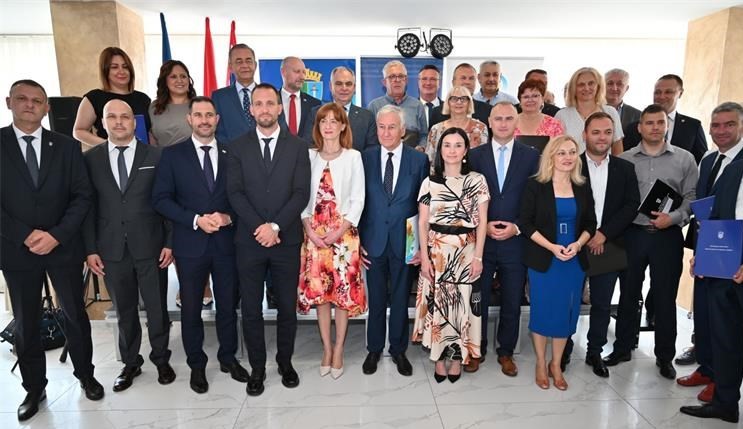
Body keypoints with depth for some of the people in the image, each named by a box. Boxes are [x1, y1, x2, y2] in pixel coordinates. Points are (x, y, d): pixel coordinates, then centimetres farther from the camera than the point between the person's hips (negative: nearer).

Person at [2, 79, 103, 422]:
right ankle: (34, 388, 30)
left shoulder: (66, 146, 1)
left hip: (64, 247, 0)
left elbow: (82, 195, -3)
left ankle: (85, 375, 32)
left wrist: (56, 235, -14)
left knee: (75, 315, 12)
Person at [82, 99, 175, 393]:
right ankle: (130, 363, 31)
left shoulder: (156, 156, 1)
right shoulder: (90, 159, 5)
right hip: (111, 249, 2)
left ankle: (161, 359, 28)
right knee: (124, 311, 13)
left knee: (157, 307, 8)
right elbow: (88, 206, 4)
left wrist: (169, 242, -5)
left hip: (150, 247, -1)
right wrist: (90, 249, 0)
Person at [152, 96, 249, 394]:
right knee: (191, 308, 10)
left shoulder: (231, 154, 5)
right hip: (190, 243, -1)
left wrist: (228, 217, -13)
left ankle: (228, 358, 32)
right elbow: (161, 199, -4)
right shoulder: (173, 154, 1)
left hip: (226, 241, 1)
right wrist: (196, 220, -15)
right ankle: (196, 364, 29)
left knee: (228, 304, 12)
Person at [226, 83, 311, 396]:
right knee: (251, 309, 8)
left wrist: (275, 226, -16)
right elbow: (235, 193, -3)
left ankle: (285, 362, 29)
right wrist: (259, 227, -14)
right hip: (249, 240, 1)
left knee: (287, 306, 10)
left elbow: (301, 193, -6)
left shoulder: (297, 146, 3)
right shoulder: (238, 147, 6)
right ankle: (257, 368, 24)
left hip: (286, 239, -1)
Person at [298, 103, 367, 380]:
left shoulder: (353, 157, 1)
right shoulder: (309, 156, 7)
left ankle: (338, 350, 15)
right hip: (314, 233, 2)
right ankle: (327, 348, 20)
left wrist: (338, 232, -12)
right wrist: (310, 229, -6)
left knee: (344, 290, 1)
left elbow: (358, 200, -3)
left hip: (344, 232, -2)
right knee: (317, 289, 6)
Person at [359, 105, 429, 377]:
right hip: (373, 241, 1)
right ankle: (374, 349, 31)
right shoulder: (365, 158, 1)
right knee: (375, 299, 12)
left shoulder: (419, 160, -1)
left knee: (401, 298, 12)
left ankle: (398, 349, 31)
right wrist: (357, 241, -2)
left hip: (404, 241, 0)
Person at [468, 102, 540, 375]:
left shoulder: (531, 156, 2)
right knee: (478, 299, 9)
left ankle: (506, 352, 30)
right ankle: (477, 350, 28)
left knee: (512, 302, 11)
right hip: (481, 239, 0)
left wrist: (517, 228, -10)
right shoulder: (475, 155, 3)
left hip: (516, 240, 0)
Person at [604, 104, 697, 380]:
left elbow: (692, 197, 1)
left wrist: (673, 218, -14)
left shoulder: (685, 159, 4)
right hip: (632, 233, 0)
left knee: (665, 298, 8)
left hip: (667, 236, 0)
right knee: (628, 294, 11)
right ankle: (622, 348, 26)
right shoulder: (624, 160, 3)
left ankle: (664, 356, 25)